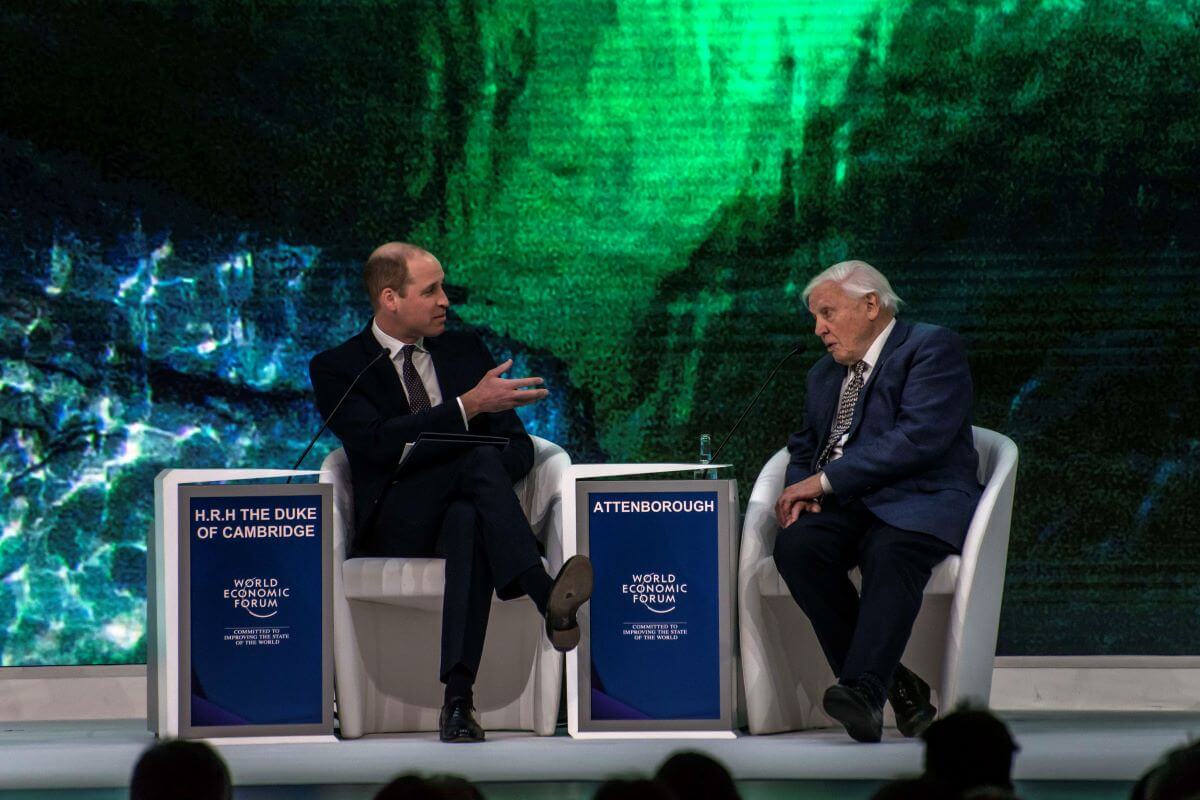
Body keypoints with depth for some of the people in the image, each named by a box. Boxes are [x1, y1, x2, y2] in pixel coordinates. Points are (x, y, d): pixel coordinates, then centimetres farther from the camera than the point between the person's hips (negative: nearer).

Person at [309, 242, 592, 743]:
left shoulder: (465, 350, 21)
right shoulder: (337, 369, 8)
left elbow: (518, 446, 14)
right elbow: (377, 443, -12)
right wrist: (468, 406, -19)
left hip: (466, 505, 3)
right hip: (397, 527, -3)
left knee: (467, 521, -39)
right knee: (477, 460, -35)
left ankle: (458, 698, -53)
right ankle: (548, 600, -52)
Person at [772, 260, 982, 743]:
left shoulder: (933, 349, 0)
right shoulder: (825, 373, 27)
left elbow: (920, 438, -13)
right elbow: (804, 448, 29)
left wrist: (825, 480, -14)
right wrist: (800, 491, 3)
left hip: (917, 504, -6)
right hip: (841, 507, 6)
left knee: (891, 554, -39)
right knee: (796, 546, -28)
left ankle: (863, 690, -52)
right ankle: (893, 684, -25)